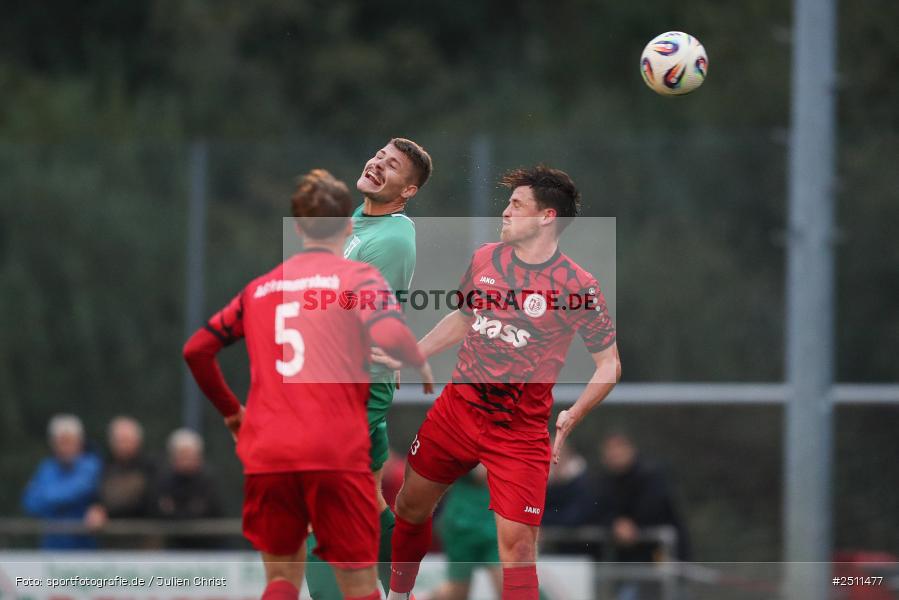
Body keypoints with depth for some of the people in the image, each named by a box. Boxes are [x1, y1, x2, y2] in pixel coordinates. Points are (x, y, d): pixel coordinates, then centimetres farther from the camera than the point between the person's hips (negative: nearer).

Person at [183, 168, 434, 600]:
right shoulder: (356, 276, 2)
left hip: (266, 453, 4)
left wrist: (230, 410, 28)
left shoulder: (260, 288, 16)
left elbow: (197, 350, 17)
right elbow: (389, 335, -15)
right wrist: (422, 364, 4)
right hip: (336, 451, -4)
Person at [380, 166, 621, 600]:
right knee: (411, 506, 16)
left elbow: (610, 364, -9)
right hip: (457, 407, 5)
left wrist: (572, 417, -21)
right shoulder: (484, 259, 1)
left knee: (517, 544, -12)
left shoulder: (577, 286, -14)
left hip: (520, 430, -5)